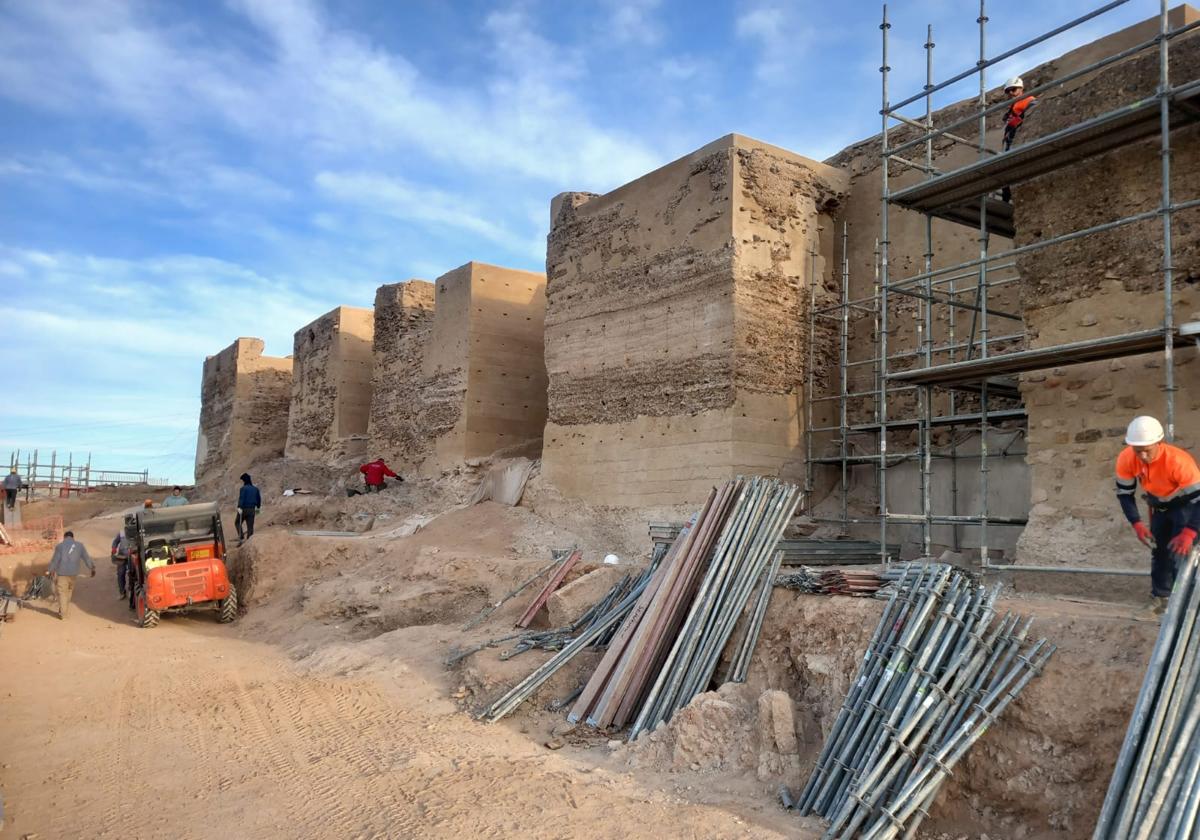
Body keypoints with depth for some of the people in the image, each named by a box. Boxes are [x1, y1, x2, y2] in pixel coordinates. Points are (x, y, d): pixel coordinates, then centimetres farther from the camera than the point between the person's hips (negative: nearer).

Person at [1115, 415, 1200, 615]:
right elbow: (1124, 493, -13)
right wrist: (1137, 524, -24)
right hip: (1159, 505, 5)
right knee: (1158, 550, 13)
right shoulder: (1126, 459, -28)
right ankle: (1160, 594, 31)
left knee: (1179, 552, -13)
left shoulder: (1178, 462, -41)